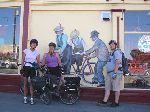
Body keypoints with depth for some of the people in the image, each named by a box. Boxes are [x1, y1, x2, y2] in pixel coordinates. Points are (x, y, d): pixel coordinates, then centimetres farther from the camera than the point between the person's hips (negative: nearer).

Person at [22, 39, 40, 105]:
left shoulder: (37, 53, 2)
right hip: (26, 68, 0)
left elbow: (38, 62, 2)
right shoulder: (26, 51, 0)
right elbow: (23, 60, 2)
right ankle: (25, 98, 15)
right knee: (25, 83, 5)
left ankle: (31, 99, 8)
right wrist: (23, 67, -5)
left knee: (31, 84, 2)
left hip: (32, 68, 0)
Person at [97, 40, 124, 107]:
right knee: (107, 88, 8)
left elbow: (118, 62, -19)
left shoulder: (117, 52, -8)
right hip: (109, 73, 10)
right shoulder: (112, 53, 22)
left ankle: (116, 102, 6)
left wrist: (115, 73, -24)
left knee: (116, 88, -2)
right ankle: (104, 101, 10)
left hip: (116, 72, -10)